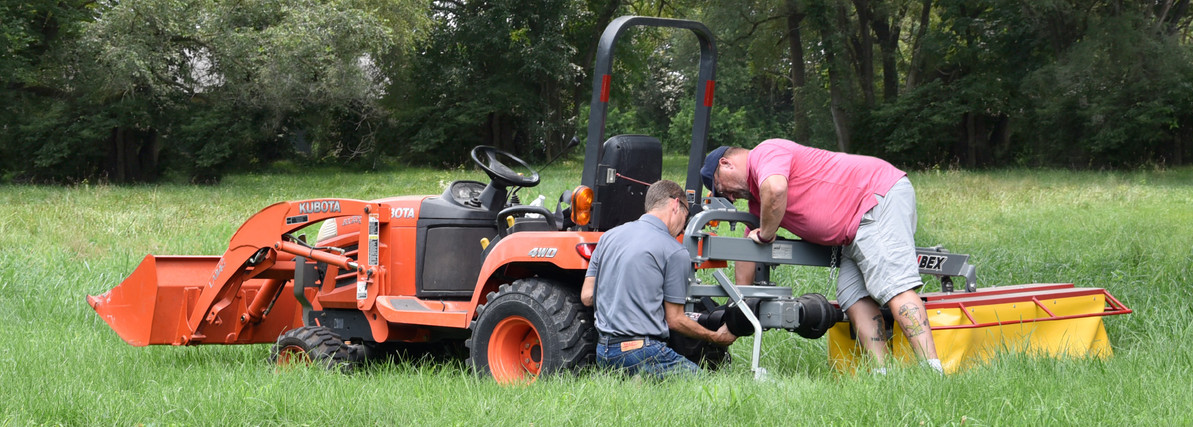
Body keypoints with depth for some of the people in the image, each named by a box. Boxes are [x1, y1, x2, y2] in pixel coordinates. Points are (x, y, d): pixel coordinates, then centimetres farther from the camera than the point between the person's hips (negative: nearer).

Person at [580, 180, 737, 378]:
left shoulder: (609, 236, 13)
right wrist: (717, 337, 13)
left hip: (603, 352, 8)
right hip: (641, 352, -8)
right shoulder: (675, 252, -6)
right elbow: (675, 319, -1)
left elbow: (586, 297, 12)